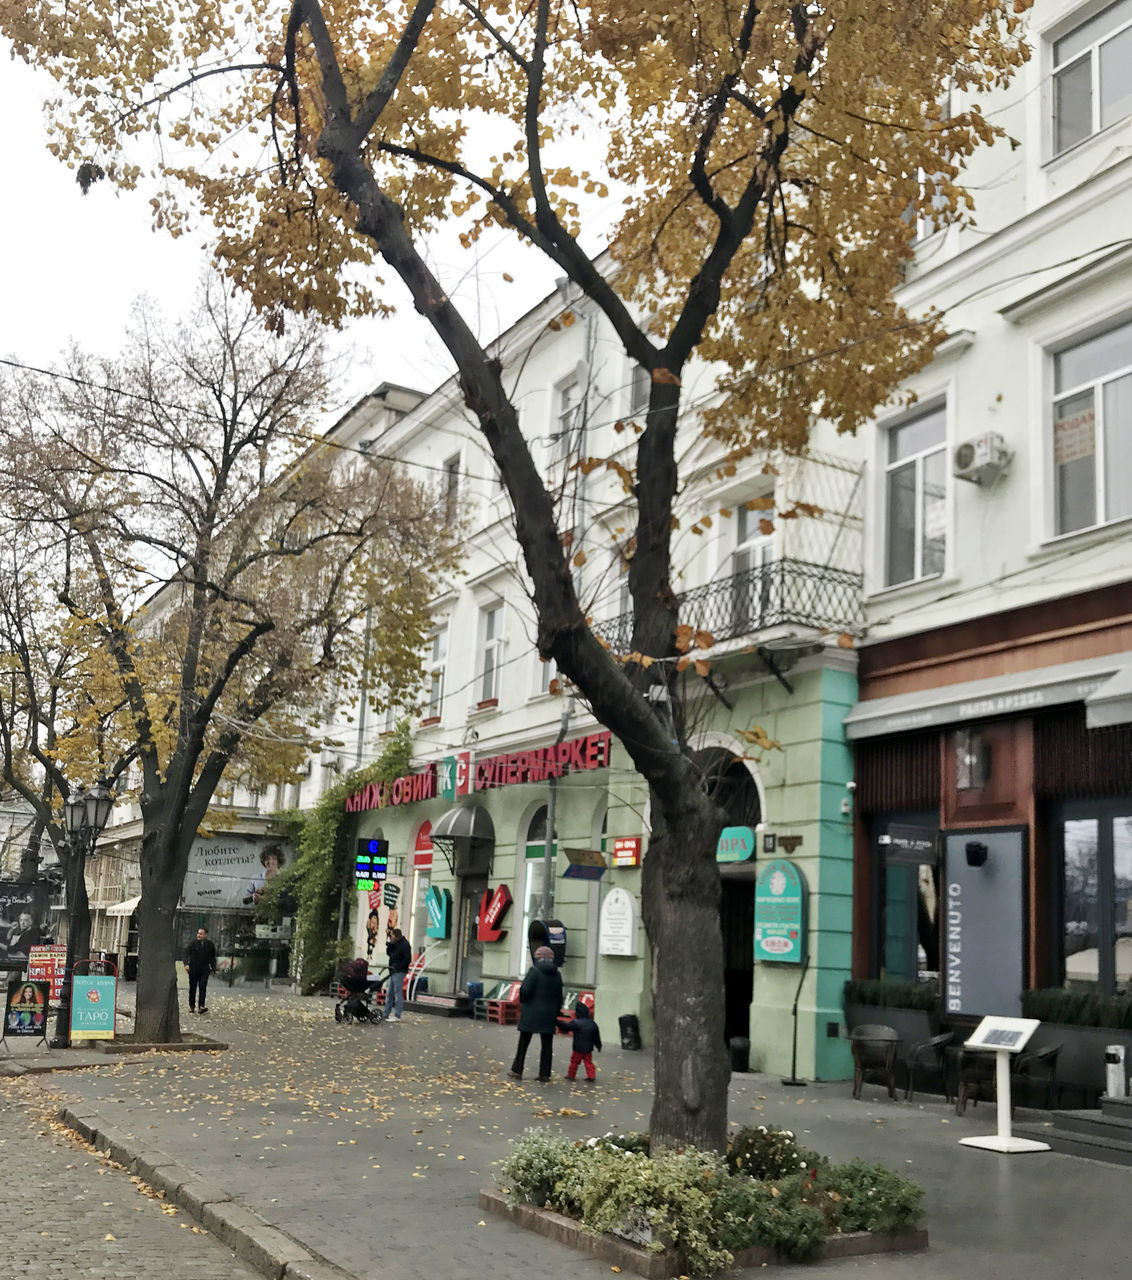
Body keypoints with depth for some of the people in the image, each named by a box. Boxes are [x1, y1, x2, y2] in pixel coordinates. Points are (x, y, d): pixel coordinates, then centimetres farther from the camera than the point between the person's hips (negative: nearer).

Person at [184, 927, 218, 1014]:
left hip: (204, 970, 0)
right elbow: (186, 953, -11)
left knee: (203, 987, -13)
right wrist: (186, 964, -27)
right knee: (192, 988, 8)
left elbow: (212, 957, 14)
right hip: (193, 970, 0)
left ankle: (202, 1006, -14)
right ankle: (191, 1006, 21)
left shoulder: (210, 945, 4)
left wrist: (213, 968, 12)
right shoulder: (193, 944, -3)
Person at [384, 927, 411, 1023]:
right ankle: (386, 1014, 19)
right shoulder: (396, 944, 15)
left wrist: (398, 967, -18)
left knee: (398, 993, -6)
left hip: (399, 972, -10)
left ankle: (397, 1016, -3)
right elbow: (389, 953, 16)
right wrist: (390, 945, 0)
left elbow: (408, 959, -17)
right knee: (389, 993, 13)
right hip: (393, 972, 10)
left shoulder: (404, 945, -13)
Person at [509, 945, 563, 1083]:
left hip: (531, 1014, -3)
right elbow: (559, 997, 9)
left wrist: (522, 1001, 2)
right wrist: (556, 1013, 17)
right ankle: (544, 1074, 8)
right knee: (547, 1045, 8)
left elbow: (525, 990, -18)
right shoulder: (557, 974, 5)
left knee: (523, 1043, 9)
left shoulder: (534, 970, -12)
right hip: (549, 1015, 4)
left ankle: (517, 1071, 15)